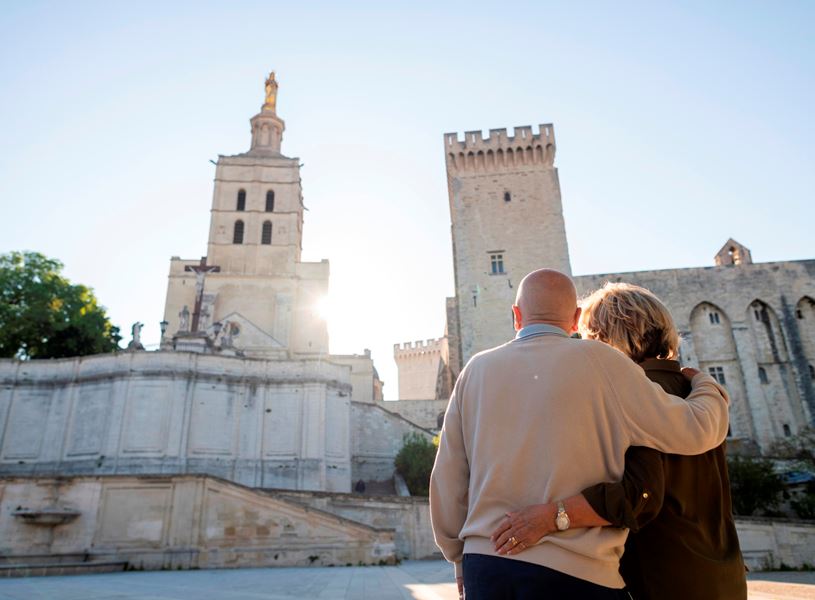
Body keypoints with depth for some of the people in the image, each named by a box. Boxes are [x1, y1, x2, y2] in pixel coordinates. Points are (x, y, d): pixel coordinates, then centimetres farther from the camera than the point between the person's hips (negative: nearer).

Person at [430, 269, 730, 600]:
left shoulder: (477, 369, 4)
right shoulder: (597, 360, -6)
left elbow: (447, 479, 6)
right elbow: (694, 430, -3)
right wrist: (705, 385, 19)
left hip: (485, 567, 4)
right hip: (573, 572, -3)